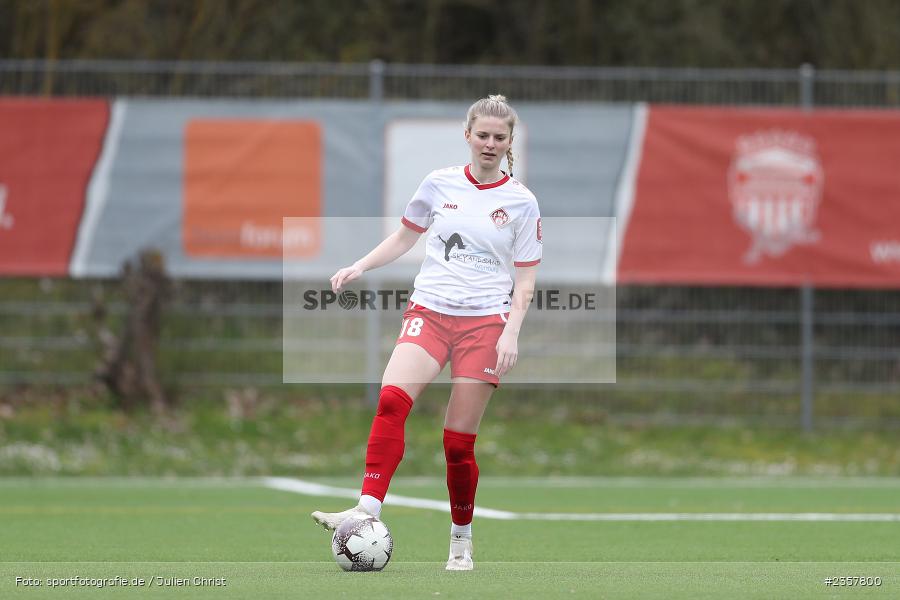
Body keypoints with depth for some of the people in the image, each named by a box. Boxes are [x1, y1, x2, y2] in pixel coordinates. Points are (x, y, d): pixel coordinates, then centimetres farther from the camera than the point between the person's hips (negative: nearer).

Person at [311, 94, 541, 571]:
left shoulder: (520, 203, 2)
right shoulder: (440, 184, 7)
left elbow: (525, 280, 5)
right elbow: (403, 238, 20)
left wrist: (511, 332, -8)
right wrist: (359, 267, 6)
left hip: (484, 322, -1)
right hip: (429, 312, 1)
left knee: (459, 442, -3)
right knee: (392, 399, -26)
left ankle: (461, 540, 16)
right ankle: (368, 510, -33)